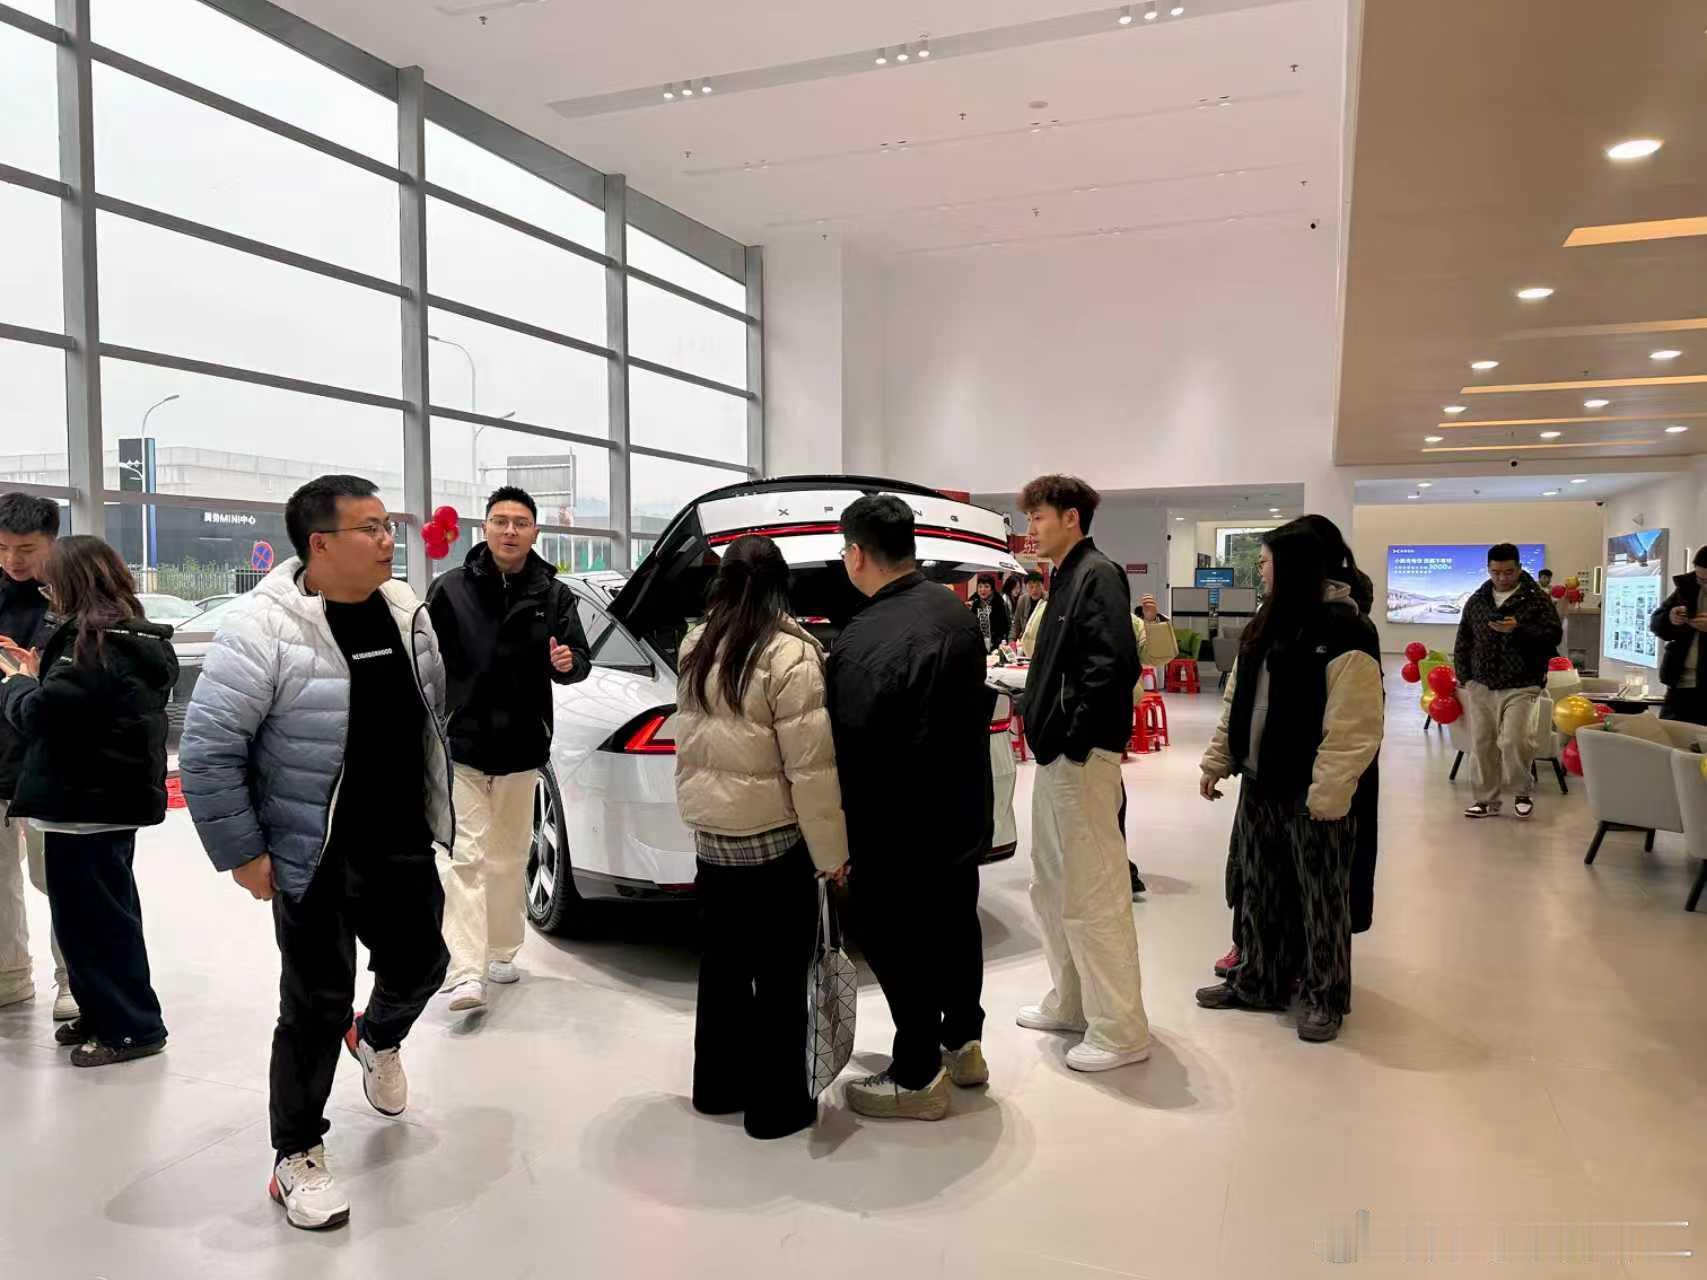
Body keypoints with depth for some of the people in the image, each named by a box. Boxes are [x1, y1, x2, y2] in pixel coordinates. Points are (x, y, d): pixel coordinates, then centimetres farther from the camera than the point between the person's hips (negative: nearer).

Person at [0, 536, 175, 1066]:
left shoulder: (93, 640, -19)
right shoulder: (136, 636, 10)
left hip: (86, 802, -10)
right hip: (116, 796, 10)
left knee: (89, 917, 1)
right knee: (106, 910, 19)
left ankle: (132, 1027, 9)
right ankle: (103, 1011, 32)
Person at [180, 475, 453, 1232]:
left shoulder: (404, 610, 1)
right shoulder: (264, 630, -20)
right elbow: (206, 752, -17)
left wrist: (436, 809, 14)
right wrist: (243, 855, -15)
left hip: (404, 848, 6)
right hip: (315, 861, -6)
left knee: (420, 965, 19)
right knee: (317, 1007, 4)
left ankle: (377, 1041, 53)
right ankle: (297, 1158, 24)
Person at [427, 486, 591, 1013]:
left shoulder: (554, 595, 1)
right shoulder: (451, 588, -2)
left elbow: (580, 660, 1)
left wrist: (567, 663, -21)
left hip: (521, 750, 2)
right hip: (459, 748, -2)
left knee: (509, 859, 15)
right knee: (464, 857, -8)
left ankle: (501, 952, 30)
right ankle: (465, 971, -8)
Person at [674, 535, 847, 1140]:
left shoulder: (696, 648, 4)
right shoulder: (788, 655, -18)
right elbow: (811, 768, -18)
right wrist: (832, 853, -11)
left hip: (712, 832, 7)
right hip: (773, 838, -7)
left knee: (723, 961, 19)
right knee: (780, 974, 6)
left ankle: (717, 1084, 32)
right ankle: (777, 1105, 18)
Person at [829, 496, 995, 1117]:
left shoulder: (862, 644, -26)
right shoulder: (956, 615, 1)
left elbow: (851, 756, -23)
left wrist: (841, 845, -12)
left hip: (901, 833, -8)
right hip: (964, 812, 8)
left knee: (899, 946, 8)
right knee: (956, 927, 22)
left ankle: (917, 1077, 22)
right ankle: (963, 1044, 40)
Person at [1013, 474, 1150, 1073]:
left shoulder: (1098, 575, -12)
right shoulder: (1067, 578, 17)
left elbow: (1114, 664, -24)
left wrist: (1077, 740, -20)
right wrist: (1043, 728, 11)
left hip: (1083, 759, -10)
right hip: (1055, 756, 10)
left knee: (1093, 896, -3)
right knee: (1052, 888, 18)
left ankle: (1120, 1030, 8)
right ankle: (1072, 1003, 33)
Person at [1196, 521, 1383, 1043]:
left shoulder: (1344, 631, -16)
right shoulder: (1266, 624, 11)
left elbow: (1353, 729, -20)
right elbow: (1235, 701, 17)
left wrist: (1327, 796, -22)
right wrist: (1216, 761, 15)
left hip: (1311, 793, -8)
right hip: (1259, 784, 8)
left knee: (1320, 899, 7)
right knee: (1257, 888, 16)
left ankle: (1325, 996, 22)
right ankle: (1257, 980, 31)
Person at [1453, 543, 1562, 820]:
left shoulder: (1537, 599, -1)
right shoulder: (1476, 600, 11)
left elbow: (1554, 634, -9)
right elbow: (1463, 641, 16)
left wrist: (1518, 630, -22)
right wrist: (1464, 677, 9)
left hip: (1520, 686, -4)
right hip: (1480, 686, 4)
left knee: (1513, 741, -16)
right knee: (1482, 744, 6)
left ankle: (1522, 792, 9)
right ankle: (1487, 800, 19)